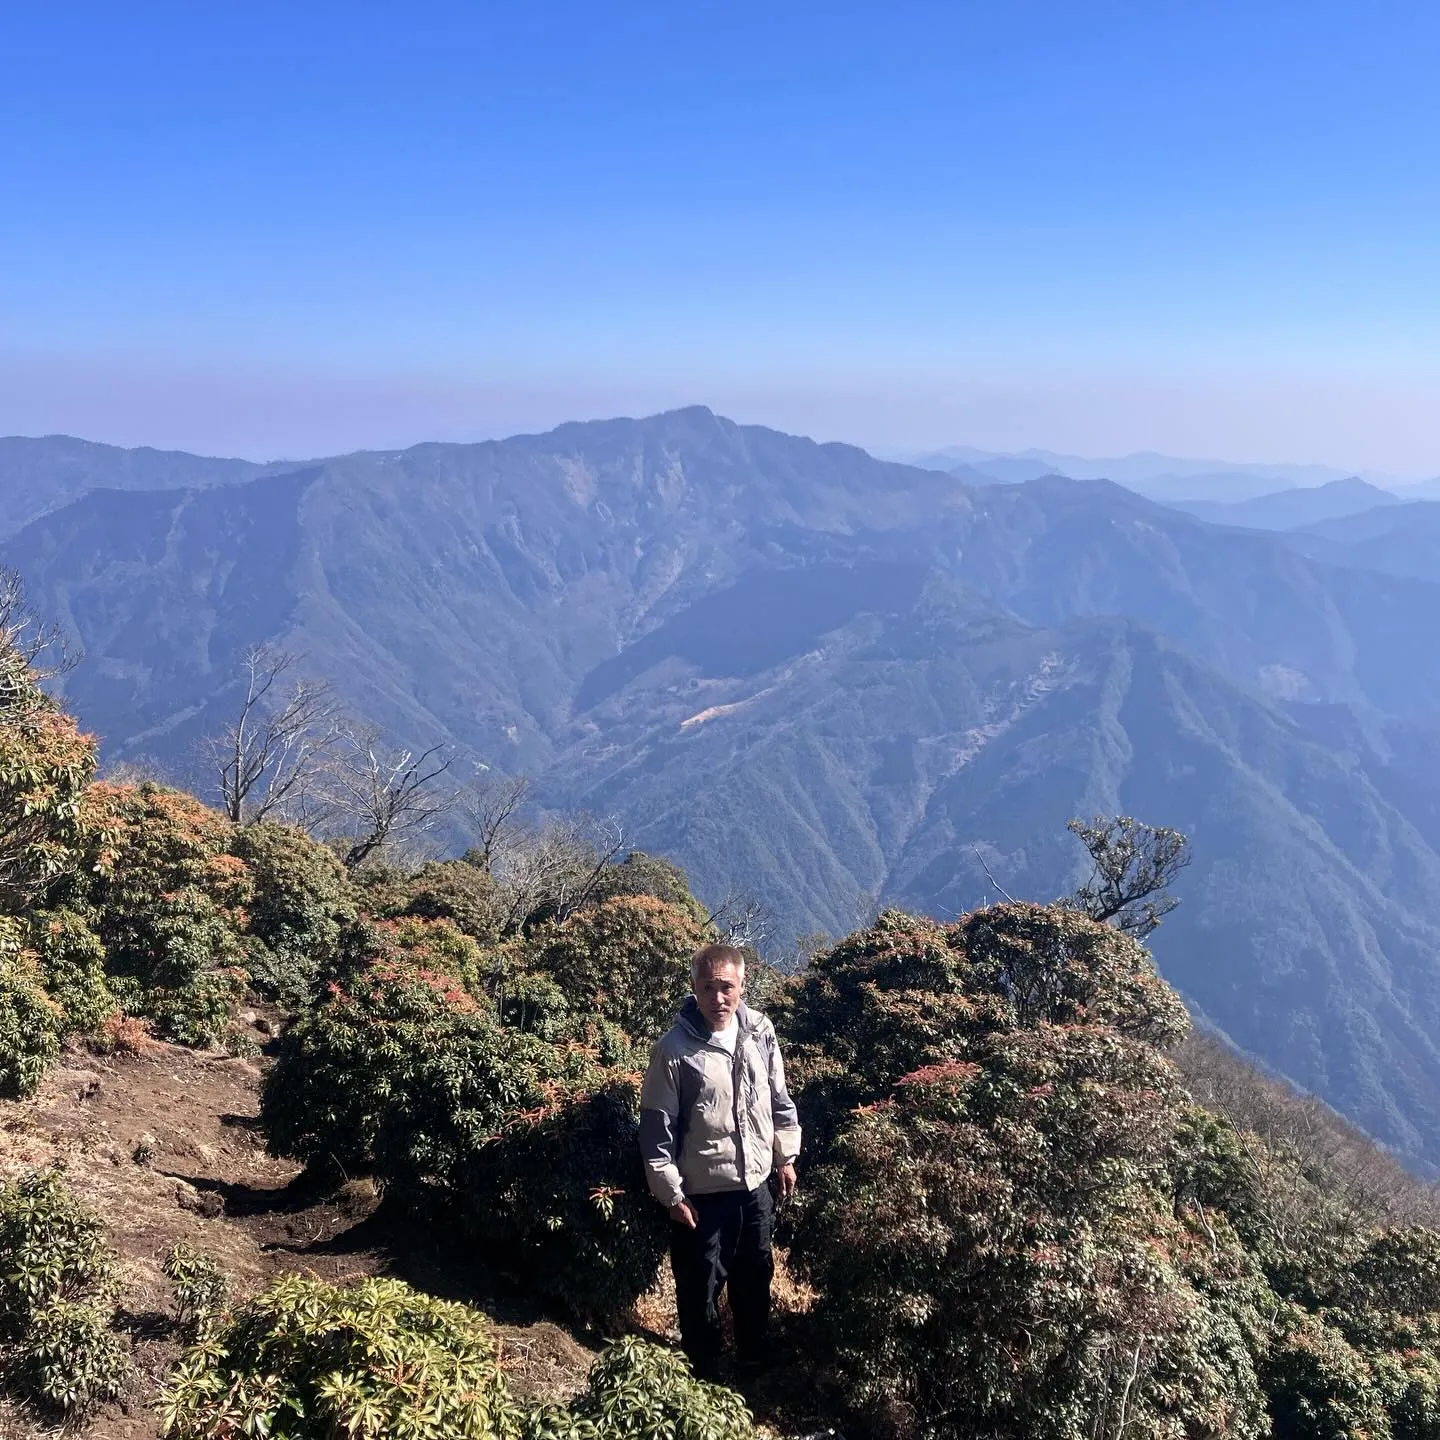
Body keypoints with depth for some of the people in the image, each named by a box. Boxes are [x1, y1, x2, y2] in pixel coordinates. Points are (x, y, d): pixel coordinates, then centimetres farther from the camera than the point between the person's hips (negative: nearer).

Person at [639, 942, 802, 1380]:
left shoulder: (760, 1032, -6)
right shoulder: (673, 1049, -19)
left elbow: (779, 1099, 8)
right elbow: (657, 1128, -13)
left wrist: (786, 1156, 11)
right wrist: (671, 1194, -12)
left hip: (756, 1184, 5)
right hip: (703, 1193, -4)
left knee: (755, 1278, 22)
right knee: (700, 1290, 9)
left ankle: (753, 1360, 45)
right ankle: (704, 1374, 31)